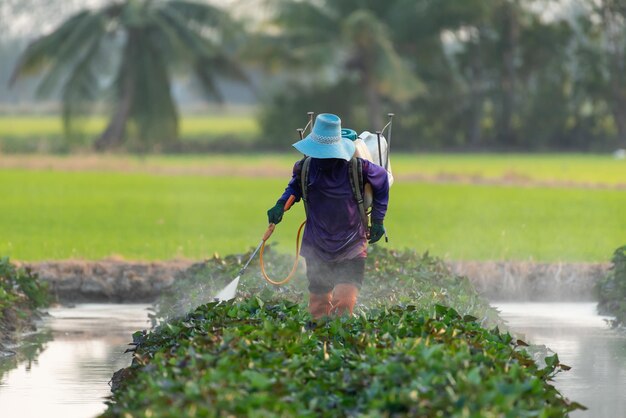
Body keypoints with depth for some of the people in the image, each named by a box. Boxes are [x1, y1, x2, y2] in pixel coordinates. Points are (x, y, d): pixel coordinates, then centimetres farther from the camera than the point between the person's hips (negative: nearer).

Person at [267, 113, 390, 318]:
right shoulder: (306, 167, -7)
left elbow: (382, 179, 7)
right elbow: (295, 186, 16)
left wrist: (377, 220, 7)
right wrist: (281, 205, -4)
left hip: (351, 249, -3)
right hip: (317, 248, 3)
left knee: (343, 302, -20)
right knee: (318, 307, 11)